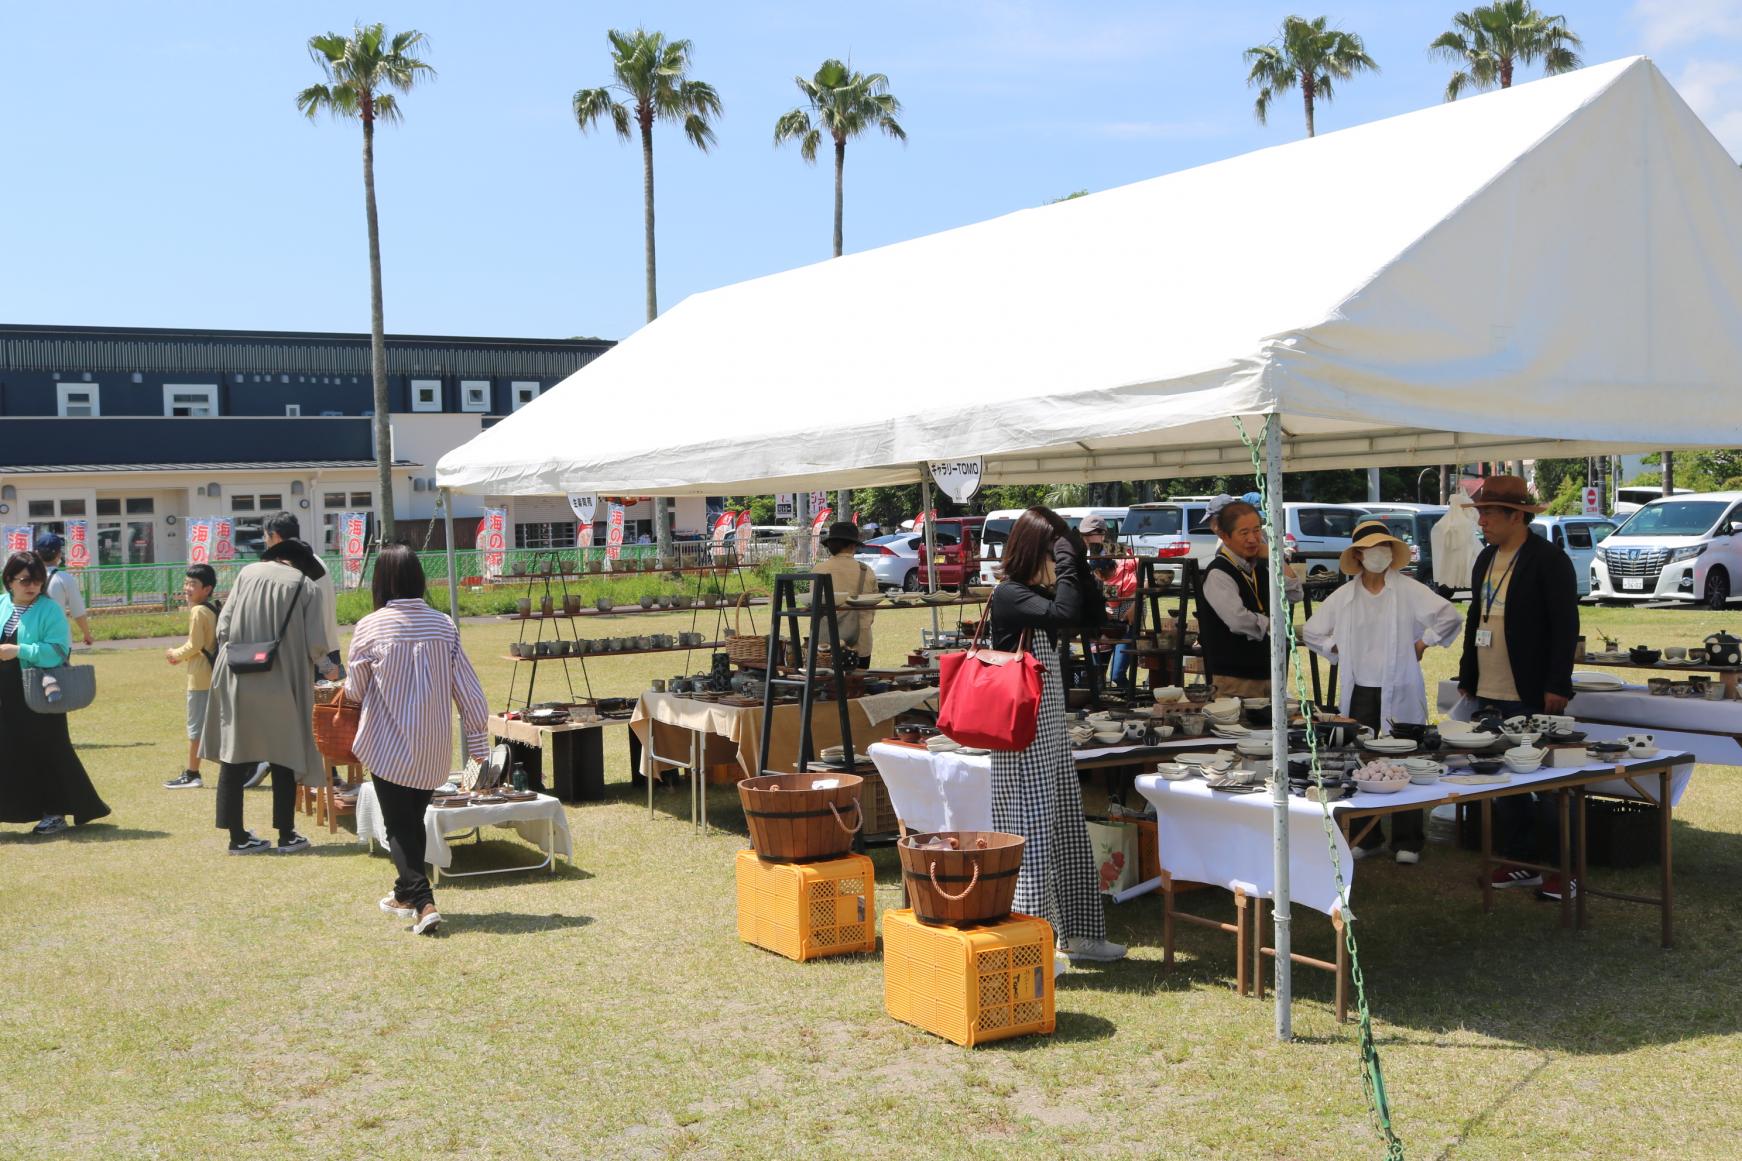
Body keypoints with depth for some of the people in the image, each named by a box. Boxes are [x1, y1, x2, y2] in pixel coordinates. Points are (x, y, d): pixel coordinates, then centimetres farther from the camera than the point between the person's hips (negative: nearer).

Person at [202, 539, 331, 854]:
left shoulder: (247, 573, 4)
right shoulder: (306, 587, -2)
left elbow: (223, 627, 1)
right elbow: (315, 644, -7)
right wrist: (325, 663, 15)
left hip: (238, 681, 2)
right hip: (282, 683, -2)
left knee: (234, 757, 10)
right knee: (283, 759, 10)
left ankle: (238, 836, 13)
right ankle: (286, 836, 14)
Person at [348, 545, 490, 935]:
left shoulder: (370, 627, -11)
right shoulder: (443, 625, -2)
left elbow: (355, 691, 1)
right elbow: (468, 689, -1)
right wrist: (477, 741, 6)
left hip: (388, 745, -4)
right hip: (434, 748, 4)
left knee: (398, 826, 4)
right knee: (415, 820, 21)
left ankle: (423, 902, -11)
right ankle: (405, 893, 36)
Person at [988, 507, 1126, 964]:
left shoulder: (1040, 592, 12)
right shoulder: (1009, 594, -16)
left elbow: (1090, 619, 17)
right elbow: (1065, 616, -29)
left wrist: (1082, 568, 8)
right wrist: (1066, 567, -17)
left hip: (1050, 726, 10)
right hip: (1022, 733, -10)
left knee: (1067, 827, 13)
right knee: (1032, 831, -8)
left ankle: (1077, 934, 23)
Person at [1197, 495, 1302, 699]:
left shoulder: (1258, 567, 11)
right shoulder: (1218, 575, -14)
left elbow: (1295, 594, 10)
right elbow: (1239, 620, -24)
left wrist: (1273, 558, 1)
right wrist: (1270, 625, -6)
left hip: (1265, 672, 8)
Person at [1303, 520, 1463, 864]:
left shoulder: (1409, 591, -3)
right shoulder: (1343, 597, 6)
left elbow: (1450, 616, -6)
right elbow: (1311, 631, 15)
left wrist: (1422, 644, -5)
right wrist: (1339, 652, 6)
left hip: (1399, 693, -3)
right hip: (1359, 692, 3)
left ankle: (1407, 841, 11)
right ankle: (1365, 836, 18)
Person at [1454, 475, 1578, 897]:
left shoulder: (1549, 559, -10)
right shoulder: (1486, 559, 13)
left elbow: (1566, 626, -12)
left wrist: (1557, 686, -16)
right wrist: (1468, 679, 18)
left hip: (1532, 698, -8)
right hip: (1489, 695, 8)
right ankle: (1521, 862, 21)